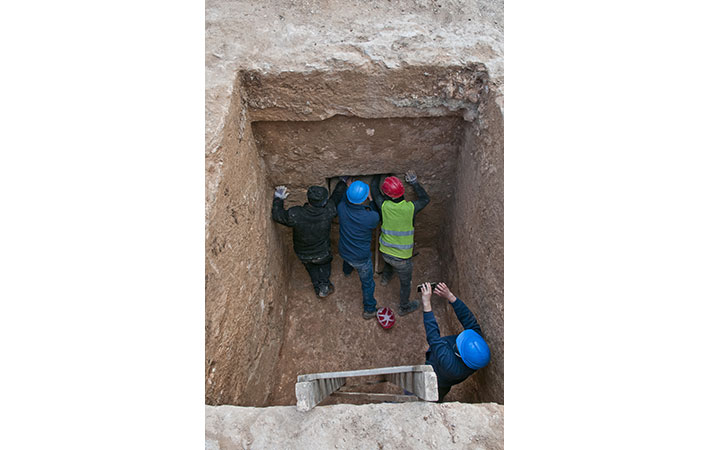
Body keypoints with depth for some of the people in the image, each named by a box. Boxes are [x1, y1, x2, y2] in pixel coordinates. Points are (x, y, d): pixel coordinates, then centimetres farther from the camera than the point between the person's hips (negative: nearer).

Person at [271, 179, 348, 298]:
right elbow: (337, 196, -15)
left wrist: (278, 198, -4)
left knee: (312, 269, 32)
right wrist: (343, 182, 4)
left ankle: (318, 288, 43)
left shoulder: (295, 215, -38)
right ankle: (324, 287, 29)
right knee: (324, 264, 34)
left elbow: (277, 215, -19)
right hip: (322, 253, 0)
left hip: (303, 254, 1)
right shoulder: (328, 212, -35)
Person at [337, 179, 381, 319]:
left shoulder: (342, 208, -25)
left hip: (343, 250, 5)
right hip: (361, 258, -5)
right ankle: (369, 310, 41)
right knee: (368, 283, 20)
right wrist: (371, 199, -11)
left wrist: (348, 190, 10)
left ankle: (347, 271, 76)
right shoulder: (372, 217, -35)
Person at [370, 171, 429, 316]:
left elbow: (373, 187, -2)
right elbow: (425, 199, -2)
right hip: (402, 257, -3)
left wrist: (379, 174, 8)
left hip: (385, 252, 3)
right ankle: (404, 307, 44)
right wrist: (414, 182, 1)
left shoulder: (384, 206, -21)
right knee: (405, 282, 22)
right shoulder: (410, 208, -24)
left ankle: (385, 278, 65)